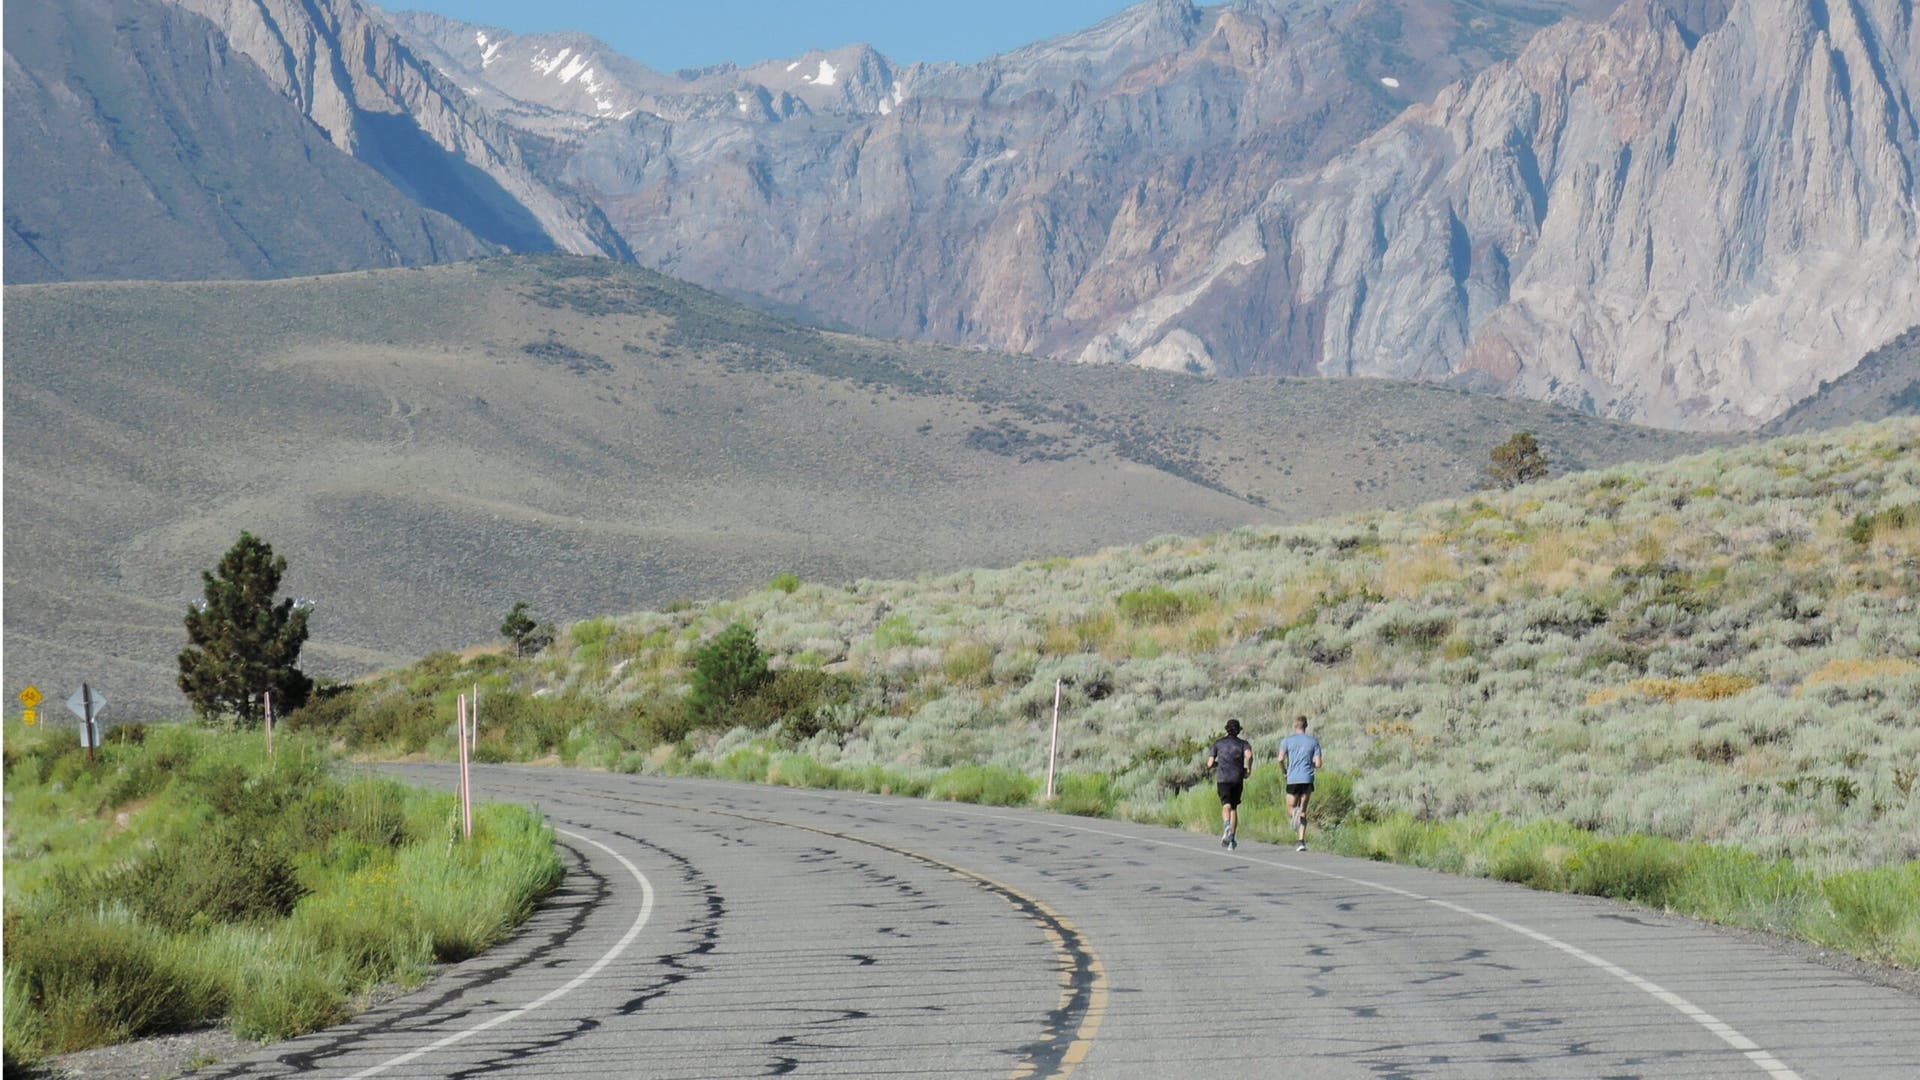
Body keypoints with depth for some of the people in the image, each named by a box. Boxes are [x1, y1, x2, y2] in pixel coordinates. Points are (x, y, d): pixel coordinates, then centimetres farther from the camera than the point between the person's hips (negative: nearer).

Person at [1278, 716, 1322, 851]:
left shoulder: (1287, 741, 4)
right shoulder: (1314, 742, 8)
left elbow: (1281, 759, -7)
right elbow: (1318, 764, 4)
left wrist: (1284, 771, 12)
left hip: (1292, 779, -1)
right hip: (1307, 779, 1)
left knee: (1290, 810, 10)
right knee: (1303, 811, 8)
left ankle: (1295, 814, -27)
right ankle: (1301, 841, -4)